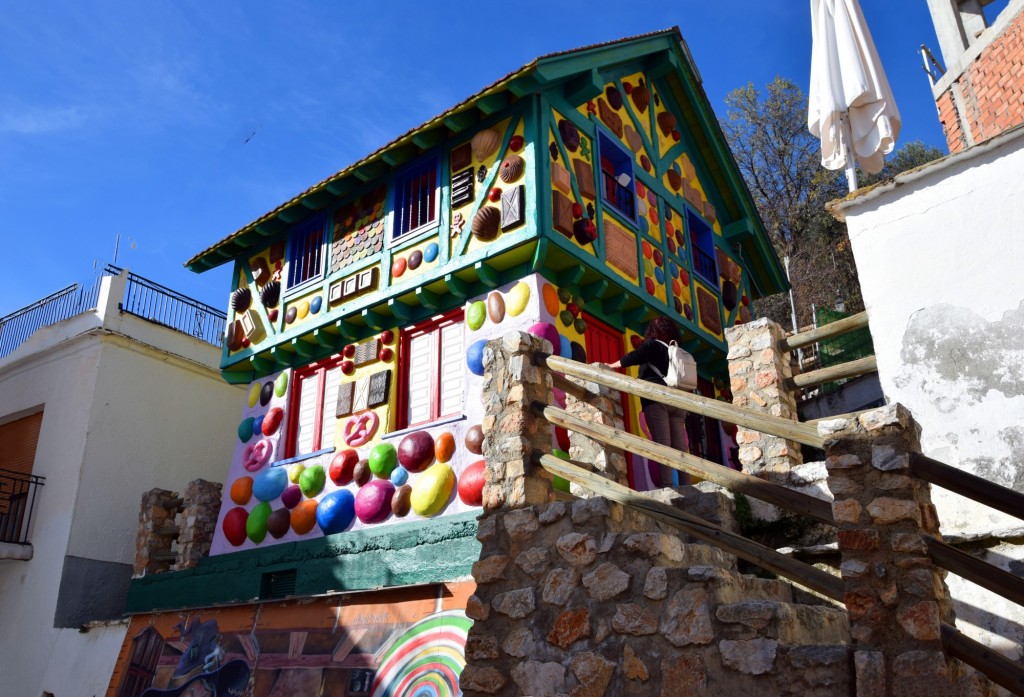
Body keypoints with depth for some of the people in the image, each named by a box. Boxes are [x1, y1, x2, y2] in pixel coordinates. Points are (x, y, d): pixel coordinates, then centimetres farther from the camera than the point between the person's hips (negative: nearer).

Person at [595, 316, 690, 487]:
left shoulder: (653, 344, 9)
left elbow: (633, 357, 1)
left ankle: (667, 485, -25)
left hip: (656, 398, -6)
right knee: (680, 446, -1)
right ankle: (686, 486, -10)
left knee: (662, 443, -15)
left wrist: (611, 365, 11)